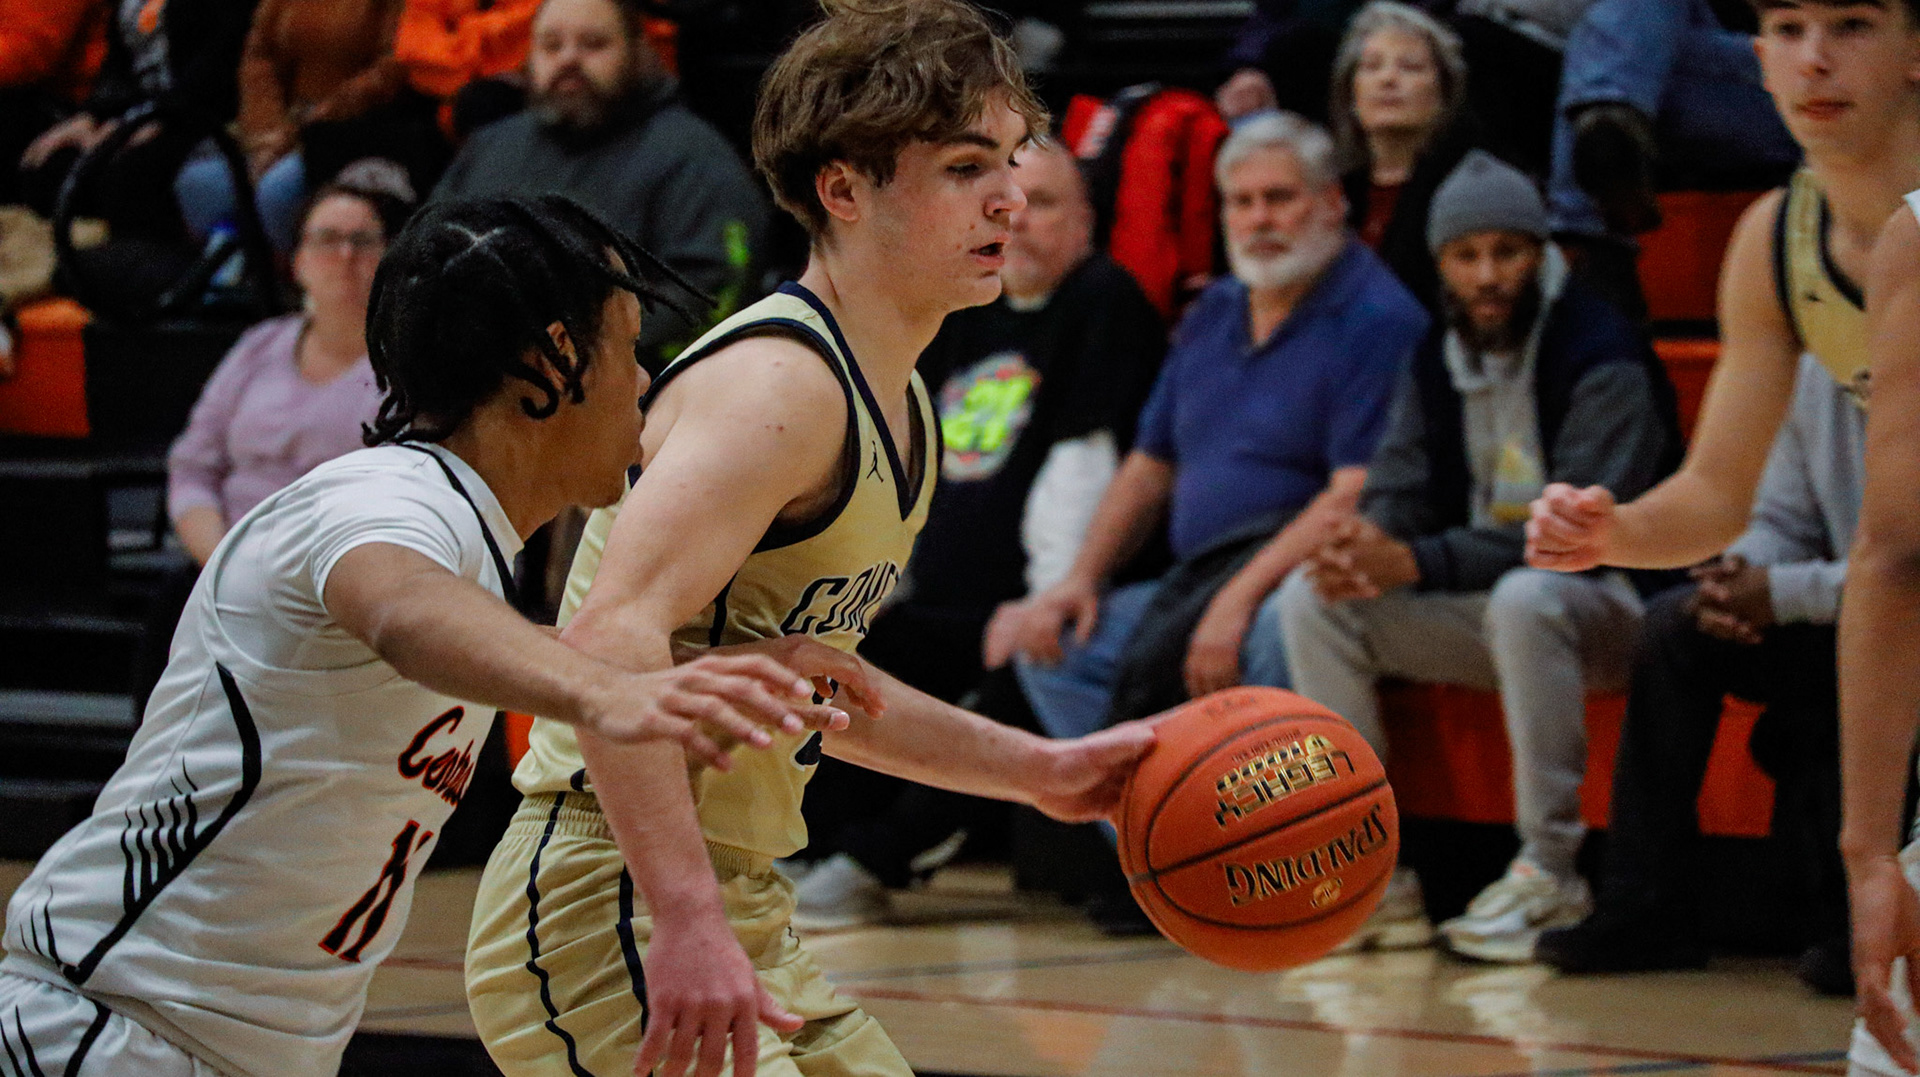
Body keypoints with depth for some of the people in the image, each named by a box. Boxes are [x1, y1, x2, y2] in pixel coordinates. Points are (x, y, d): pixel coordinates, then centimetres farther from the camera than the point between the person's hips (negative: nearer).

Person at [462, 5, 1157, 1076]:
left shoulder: (896, 405, 14)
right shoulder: (779, 385, -17)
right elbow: (612, 639, -31)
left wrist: (1037, 768, 21)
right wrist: (689, 923, -38)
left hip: (744, 909, 10)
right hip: (610, 915, -10)